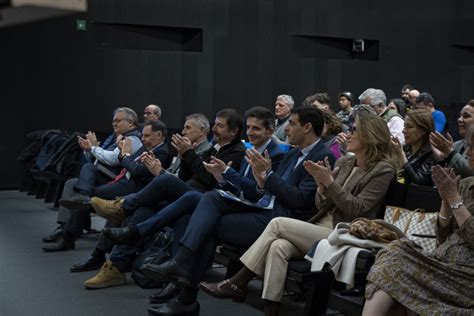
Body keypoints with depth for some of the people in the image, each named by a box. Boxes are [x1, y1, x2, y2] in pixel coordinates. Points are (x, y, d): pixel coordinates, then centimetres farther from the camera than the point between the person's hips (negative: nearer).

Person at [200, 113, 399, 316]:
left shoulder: (383, 170, -3)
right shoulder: (344, 163, 18)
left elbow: (357, 210, -12)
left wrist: (329, 181, -14)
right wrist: (321, 184, -4)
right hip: (321, 228, 6)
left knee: (278, 223, -18)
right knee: (278, 246, -25)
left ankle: (238, 283, -11)